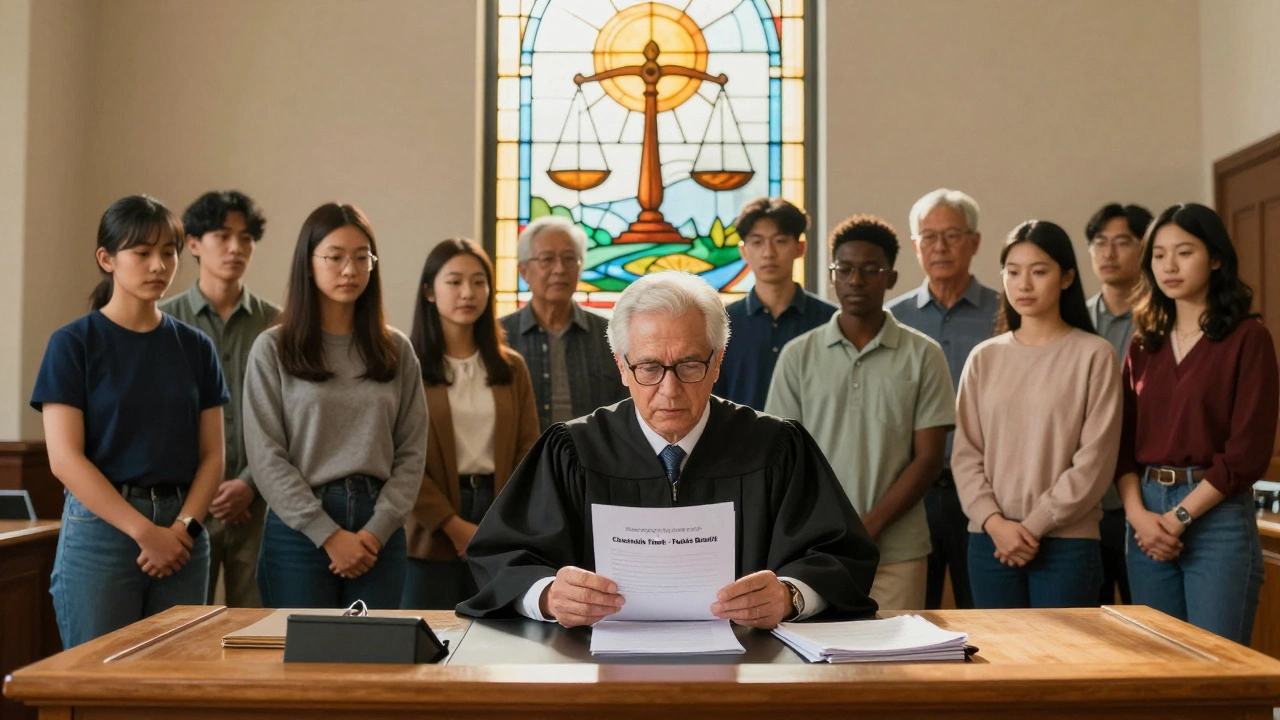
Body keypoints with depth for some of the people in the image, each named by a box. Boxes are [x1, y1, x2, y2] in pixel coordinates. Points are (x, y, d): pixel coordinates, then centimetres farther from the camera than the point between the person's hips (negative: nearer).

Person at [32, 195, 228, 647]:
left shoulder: (195, 348, 9)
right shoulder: (73, 344, -2)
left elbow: (212, 455, 7)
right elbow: (64, 459, -9)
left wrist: (183, 527, -9)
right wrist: (145, 531, -13)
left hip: (182, 537, 4)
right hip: (100, 527, -3)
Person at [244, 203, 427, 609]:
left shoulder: (396, 351, 9)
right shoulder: (273, 350, 1)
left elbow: (412, 453, 5)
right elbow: (266, 457, -5)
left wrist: (377, 530, -9)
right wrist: (329, 535, -11)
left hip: (379, 532, 2)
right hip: (299, 528, -2)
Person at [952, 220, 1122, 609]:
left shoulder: (1093, 355, -2)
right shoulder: (984, 358, 8)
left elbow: (1095, 460, -6)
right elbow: (966, 454, 5)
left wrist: (1035, 524, -10)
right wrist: (994, 522, -8)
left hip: (1066, 543, -3)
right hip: (990, 540, 3)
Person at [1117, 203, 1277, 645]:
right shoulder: (1145, 342, 12)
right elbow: (1124, 440, 9)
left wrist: (1179, 517, -11)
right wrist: (1138, 513, -6)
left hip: (1216, 517, -5)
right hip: (1147, 519, 5)